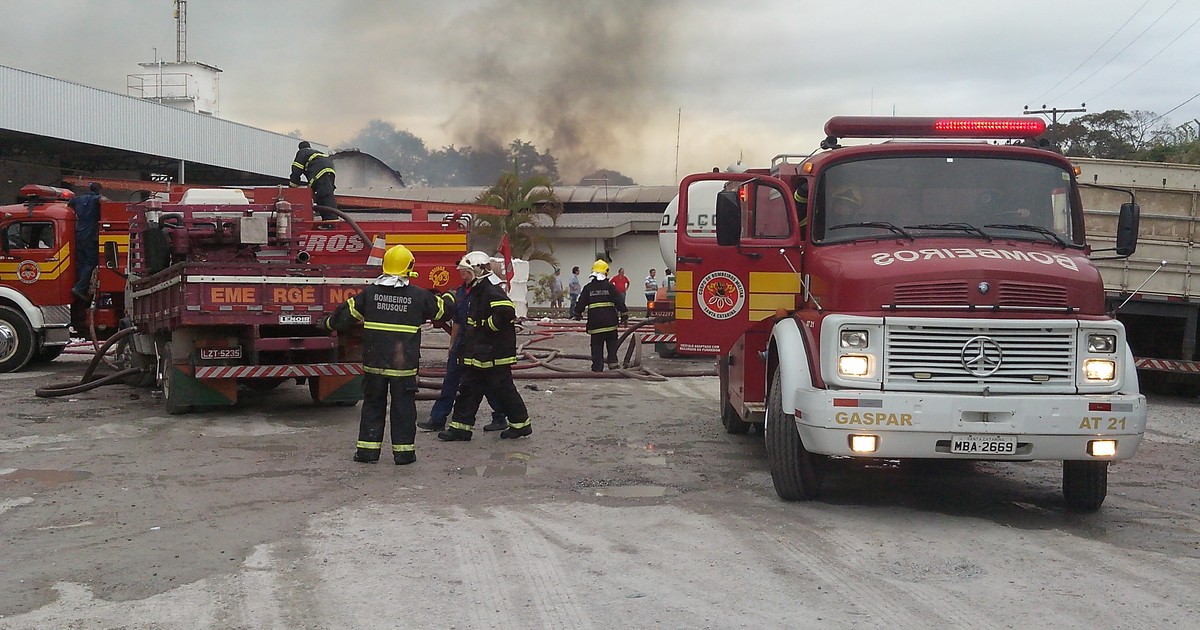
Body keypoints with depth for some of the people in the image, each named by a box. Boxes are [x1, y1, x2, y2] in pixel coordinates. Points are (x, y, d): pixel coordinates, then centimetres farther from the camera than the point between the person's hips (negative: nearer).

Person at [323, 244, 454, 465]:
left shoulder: (370, 292, -2)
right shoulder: (419, 296, -6)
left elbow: (347, 313, 6)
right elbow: (443, 310, 10)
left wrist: (330, 323, 27)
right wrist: (449, 298, 33)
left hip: (374, 362, 2)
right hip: (404, 364, -2)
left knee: (373, 404, 12)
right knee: (403, 406, 6)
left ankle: (367, 449, 13)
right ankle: (403, 451, 9)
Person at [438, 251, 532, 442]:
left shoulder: (492, 290, -17)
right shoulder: (475, 290, 15)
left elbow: (506, 311, -32)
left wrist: (487, 327, -22)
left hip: (495, 353, -10)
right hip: (478, 352, 10)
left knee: (503, 388, 0)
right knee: (468, 388, 8)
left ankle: (521, 424, 13)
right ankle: (461, 427, 11)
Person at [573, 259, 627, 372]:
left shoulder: (588, 288, 3)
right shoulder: (610, 286, 0)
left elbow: (581, 303, 8)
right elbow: (619, 301, -1)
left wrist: (577, 314, 25)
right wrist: (624, 315, 7)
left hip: (594, 321, 0)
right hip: (610, 321, 0)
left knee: (597, 345, 6)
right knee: (612, 342, 18)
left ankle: (597, 367, 5)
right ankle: (612, 361, 11)